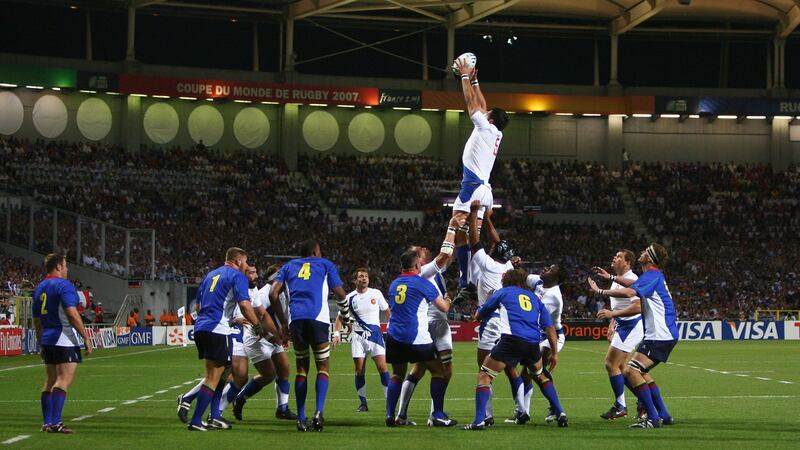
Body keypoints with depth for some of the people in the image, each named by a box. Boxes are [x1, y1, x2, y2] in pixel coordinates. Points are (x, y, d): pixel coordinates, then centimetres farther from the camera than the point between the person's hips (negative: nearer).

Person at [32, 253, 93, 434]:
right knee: (64, 379, -11)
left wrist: (42, 343, 26)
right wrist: (86, 337, -16)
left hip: (47, 339, 8)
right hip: (64, 338, -8)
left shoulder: (39, 288, 16)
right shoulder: (64, 285, -10)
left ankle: (47, 422, 10)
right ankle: (55, 422, -20)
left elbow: (36, 320, 20)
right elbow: (72, 313, -19)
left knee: (50, 381, 12)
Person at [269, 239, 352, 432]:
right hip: (318, 318, -2)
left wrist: (283, 322, 20)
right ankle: (319, 412, -14)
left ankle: (301, 419, 6)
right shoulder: (325, 265, 19)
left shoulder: (288, 266, 24)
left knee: (301, 368, 13)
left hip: (296, 320, 2)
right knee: (323, 366, 7)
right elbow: (340, 293, 11)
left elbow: (273, 294, 13)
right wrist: (346, 316, 28)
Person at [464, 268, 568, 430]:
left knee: (484, 376, 5)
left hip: (512, 340, -4)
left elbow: (479, 315, 27)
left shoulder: (502, 292, 18)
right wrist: (554, 352, 21)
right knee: (541, 376, 30)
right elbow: (549, 327, 19)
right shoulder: (534, 298, 26)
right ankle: (561, 414, 23)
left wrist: (477, 315, 50)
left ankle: (479, 421, -10)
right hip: (533, 343, 4)